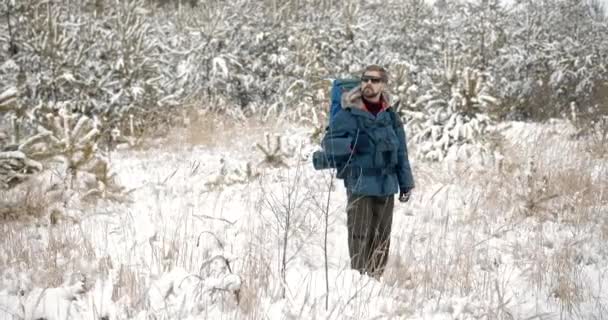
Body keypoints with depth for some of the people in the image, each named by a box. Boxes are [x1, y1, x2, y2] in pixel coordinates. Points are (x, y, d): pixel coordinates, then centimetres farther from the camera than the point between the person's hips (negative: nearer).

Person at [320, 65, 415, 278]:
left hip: (386, 186, 5)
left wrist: (406, 183, 14)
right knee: (360, 236, -6)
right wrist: (351, 143, -23)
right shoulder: (348, 114, -4)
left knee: (382, 237, 8)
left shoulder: (390, 116, 10)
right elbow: (328, 143, -5)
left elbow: (401, 153, 16)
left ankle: (375, 277, 17)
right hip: (359, 186, -5)